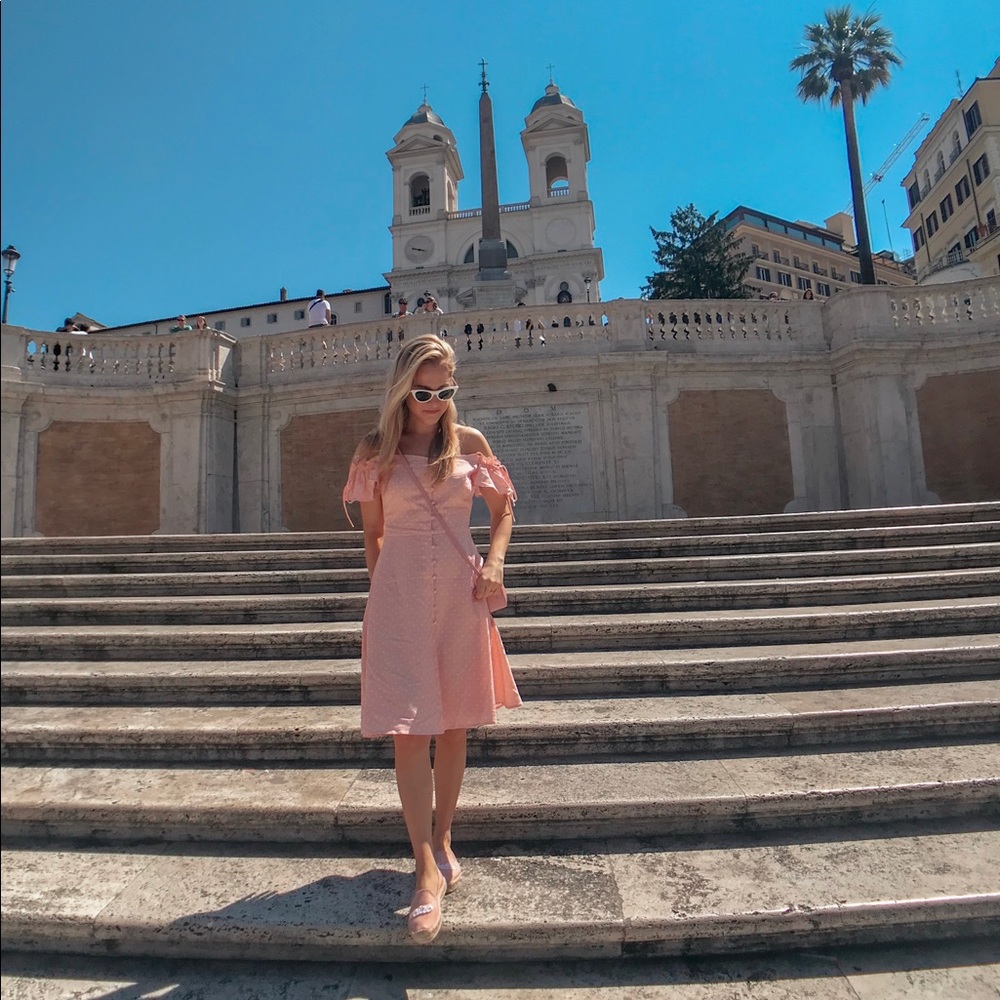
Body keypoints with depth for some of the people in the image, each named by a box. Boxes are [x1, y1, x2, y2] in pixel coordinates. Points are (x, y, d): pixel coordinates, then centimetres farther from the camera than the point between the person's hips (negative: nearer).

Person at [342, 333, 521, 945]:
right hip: (400, 593, -1)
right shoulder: (376, 451, 3)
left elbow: (504, 506, 11)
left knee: (453, 725, 11)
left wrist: (494, 562, -3)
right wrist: (381, 590, 6)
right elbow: (372, 534, 9)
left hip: (461, 591, 2)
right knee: (410, 728, -5)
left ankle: (443, 840, 30)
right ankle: (429, 870, 7)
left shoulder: (469, 441, 4)